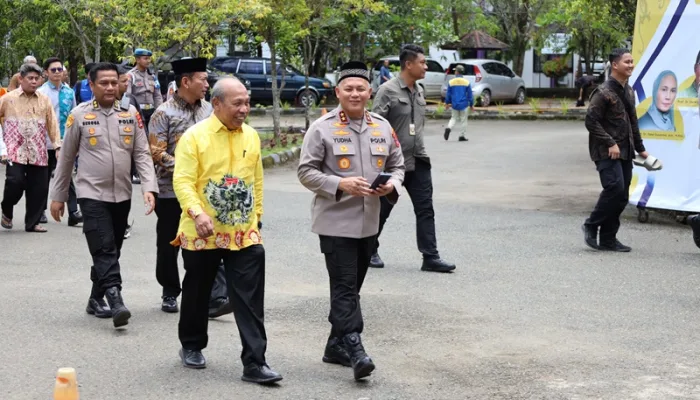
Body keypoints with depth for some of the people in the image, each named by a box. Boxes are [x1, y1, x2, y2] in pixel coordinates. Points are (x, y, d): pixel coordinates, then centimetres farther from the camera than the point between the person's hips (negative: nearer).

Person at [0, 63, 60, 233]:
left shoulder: (44, 100, 9)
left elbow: (52, 124, 7)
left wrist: (58, 146, -1)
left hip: (38, 153, 3)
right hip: (15, 151, -3)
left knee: (39, 188, 2)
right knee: (15, 182, -15)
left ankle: (32, 222, 16)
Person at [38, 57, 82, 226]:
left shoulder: (69, 92, 5)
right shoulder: (41, 92, -8)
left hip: (65, 142, 2)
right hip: (46, 142, -2)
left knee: (67, 177, -3)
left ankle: (73, 212, -8)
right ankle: (41, 211, 24)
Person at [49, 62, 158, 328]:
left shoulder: (131, 114, 4)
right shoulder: (79, 116, -3)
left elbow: (142, 154, 2)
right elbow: (66, 159, 3)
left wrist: (149, 187, -11)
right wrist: (58, 197, 6)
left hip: (122, 195, 4)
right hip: (92, 194, -4)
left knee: (111, 251, 12)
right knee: (104, 250, -14)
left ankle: (96, 300, 25)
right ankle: (115, 302, -22)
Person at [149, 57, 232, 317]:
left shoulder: (207, 110, 8)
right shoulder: (164, 114, -7)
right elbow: (157, 153, -12)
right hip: (171, 192, -3)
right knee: (169, 246, 10)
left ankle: (216, 298, -13)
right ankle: (170, 293, 26)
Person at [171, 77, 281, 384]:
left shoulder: (251, 136, 6)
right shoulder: (194, 136, -10)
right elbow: (183, 181, -16)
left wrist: (257, 215, 17)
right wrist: (197, 213, -30)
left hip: (244, 233, 3)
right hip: (202, 233, -3)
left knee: (250, 299, -4)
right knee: (197, 293, 14)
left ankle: (255, 362, -3)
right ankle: (191, 346, 36)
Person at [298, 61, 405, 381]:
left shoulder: (382, 127, 8)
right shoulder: (322, 128, -6)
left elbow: (397, 165, 17)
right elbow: (306, 171, -7)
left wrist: (392, 184, -6)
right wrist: (340, 184, -20)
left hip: (368, 222, 5)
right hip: (335, 221, -5)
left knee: (351, 287, 13)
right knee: (345, 288, -10)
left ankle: (336, 346, 24)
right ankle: (354, 349, -13)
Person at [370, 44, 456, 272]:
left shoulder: (419, 91, 9)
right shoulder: (388, 91, -13)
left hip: (418, 161, 6)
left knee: (425, 209, 0)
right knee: (382, 209, 8)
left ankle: (430, 257, 1)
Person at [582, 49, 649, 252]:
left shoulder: (628, 92, 15)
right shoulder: (604, 92, -11)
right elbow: (591, 121, -15)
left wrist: (640, 148, 21)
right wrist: (610, 144, -18)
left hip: (625, 152, 8)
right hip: (607, 152, -8)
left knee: (622, 196, 6)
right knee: (615, 189, -19)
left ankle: (608, 239, 13)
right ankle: (591, 226, -1)